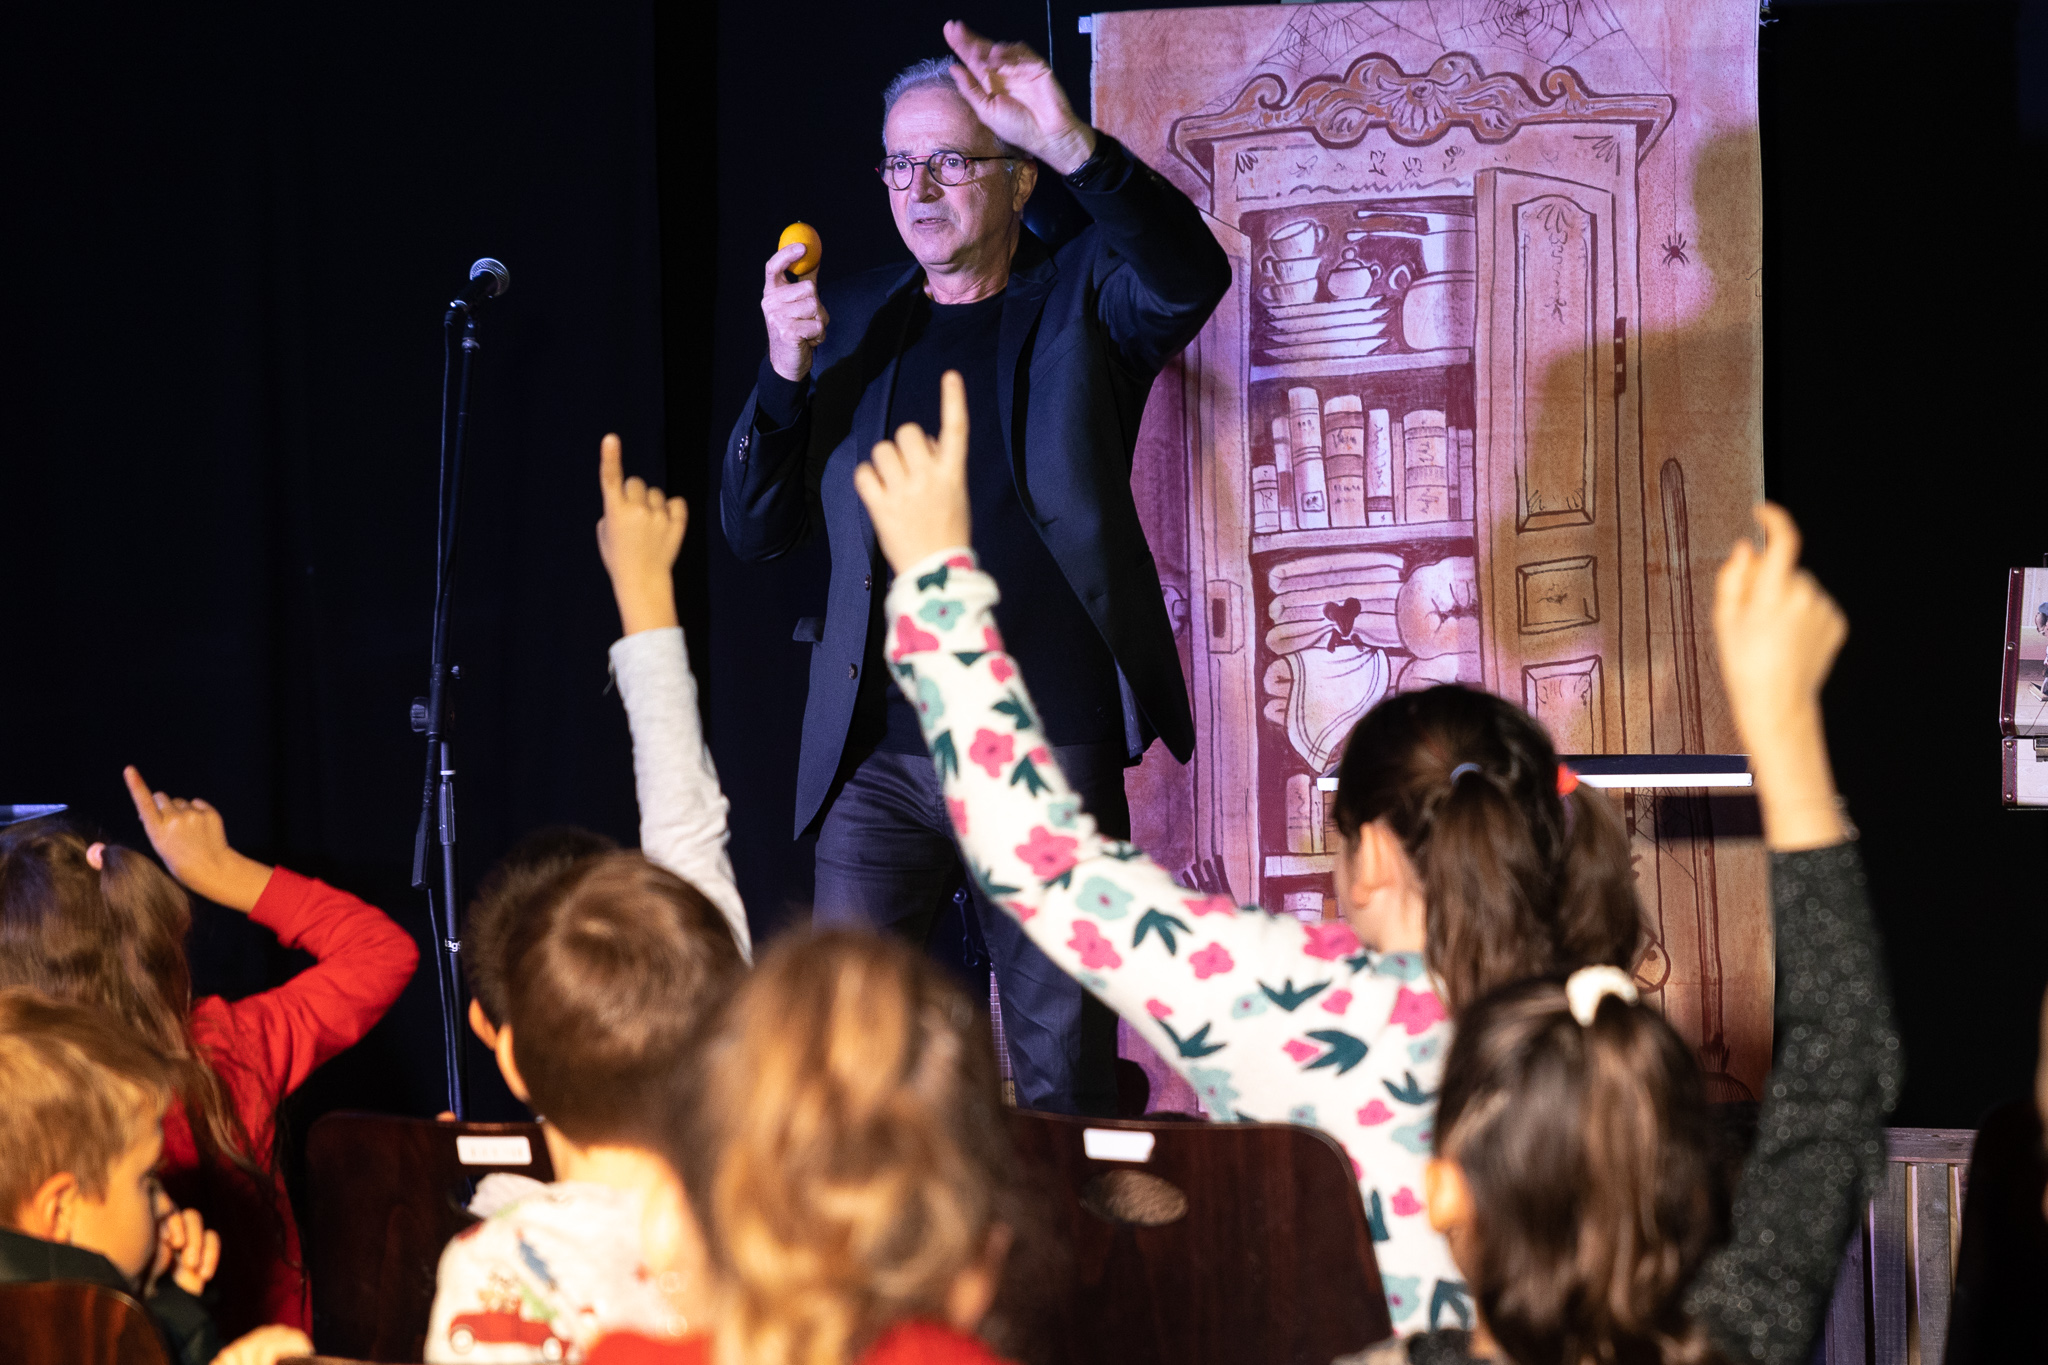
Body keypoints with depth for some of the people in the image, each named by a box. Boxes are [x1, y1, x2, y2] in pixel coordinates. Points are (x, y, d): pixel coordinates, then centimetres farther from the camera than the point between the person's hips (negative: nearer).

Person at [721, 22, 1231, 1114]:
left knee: (1062, 1075, 2)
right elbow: (754, 531, 11)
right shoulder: (851, 321, 14)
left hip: (1051, 748, -2)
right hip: (880, 754, 2)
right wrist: (786, 372, -7)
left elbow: (1191, 278, -18)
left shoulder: (1081, 298, 5)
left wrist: (1075, 147, -33)